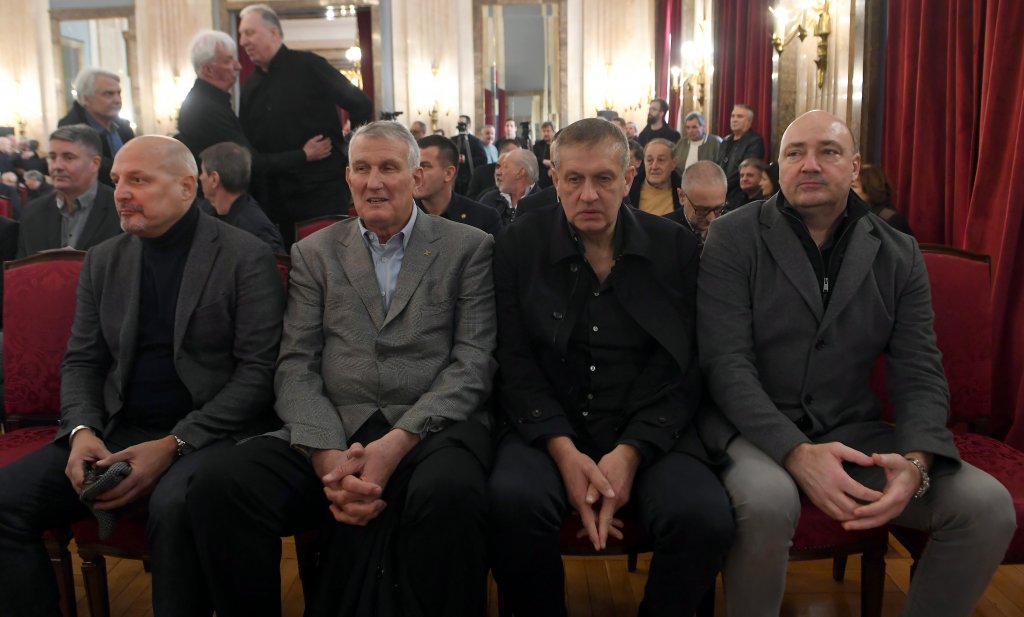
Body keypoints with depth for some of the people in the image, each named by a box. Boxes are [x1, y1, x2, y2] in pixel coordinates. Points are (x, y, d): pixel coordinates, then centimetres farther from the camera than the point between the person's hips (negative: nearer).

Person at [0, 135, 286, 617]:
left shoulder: (246, 257, -4)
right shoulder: (103, 261, 14)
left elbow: (259, 371, -9)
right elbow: (82, 360, 15)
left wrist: (175, 444, -18)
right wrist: (82, 430, -6)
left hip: (208, 432, -5)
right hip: (118, 432, 5)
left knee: (175, 506, -35)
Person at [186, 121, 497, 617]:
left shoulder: (469, 248, 8)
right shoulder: (314, 254, 15)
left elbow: (473, 362, -1)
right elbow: (296, 367, 6)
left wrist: (398, 441, -16)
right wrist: (327, 455, -13)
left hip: (431, 429, -2)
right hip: (332, 432, 3)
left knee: (449, 493, -36)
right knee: (217, 488, -23)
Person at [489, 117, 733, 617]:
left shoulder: (676, 248, 3)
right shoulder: (517, 247, 3)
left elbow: (685, 369, 0)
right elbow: (515, 363, -1)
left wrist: (630, 452, -14)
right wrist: (563, 449, -16)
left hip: (648, 432, 1)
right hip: (549, 428, 0)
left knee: (706, 518, -26)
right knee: (512, 501, -31)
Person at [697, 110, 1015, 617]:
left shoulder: (899, 254, 6)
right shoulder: (734, 238, -5)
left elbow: (920, 374, 2)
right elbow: (726, 362, -14)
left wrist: (915, 461, -20)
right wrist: (797, 454, -28)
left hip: (853, 430, 4)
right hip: (755, 427, -4)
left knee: (988, 505, -14)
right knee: (767, 499, -36)